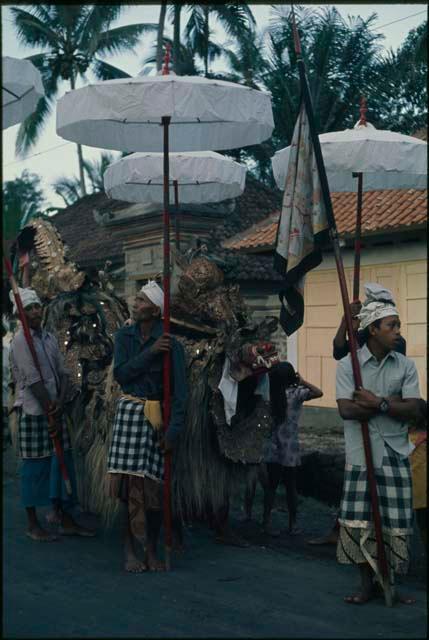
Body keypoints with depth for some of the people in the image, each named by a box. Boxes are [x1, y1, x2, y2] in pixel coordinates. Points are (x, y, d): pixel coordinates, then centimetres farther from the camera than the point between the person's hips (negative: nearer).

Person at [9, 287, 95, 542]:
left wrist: (60, 402, -10)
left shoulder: (50, 338, 11)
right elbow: (33, 380, -15)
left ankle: (67, 521, 15)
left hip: (54, 409, 7)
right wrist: (51, 410, -14)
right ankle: (33, 525, 10)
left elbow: (64, 373, 7)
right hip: (33, 412, -7)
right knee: (35, 467, 0)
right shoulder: (21, 340, -10)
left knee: (62, 464, 8)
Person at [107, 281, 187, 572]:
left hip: (156, 416, -3)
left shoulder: (171, 345, -6)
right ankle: (130, 547, 8)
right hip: (128, 412, 3)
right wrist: (150, 352, -14)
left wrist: (174, 431, -14)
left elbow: (180, 390, -9)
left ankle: (151, 550, 10)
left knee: (153, 484, -2)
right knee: (128, 481, -2)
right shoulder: (124, 336, 7)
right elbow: (121, 373, -4)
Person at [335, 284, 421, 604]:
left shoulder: (406, 366, 4)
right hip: (361, 454, -1)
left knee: (395, 523, 1)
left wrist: (381, 403, -16)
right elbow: (346, 409, -12)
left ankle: (389, 582, 19)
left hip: (396, 453, 2)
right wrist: (393, 405, -10)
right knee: (358, 521, -1)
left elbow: (413, 410, -4)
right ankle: (367, 584, 15)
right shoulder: (348, 364, -2)